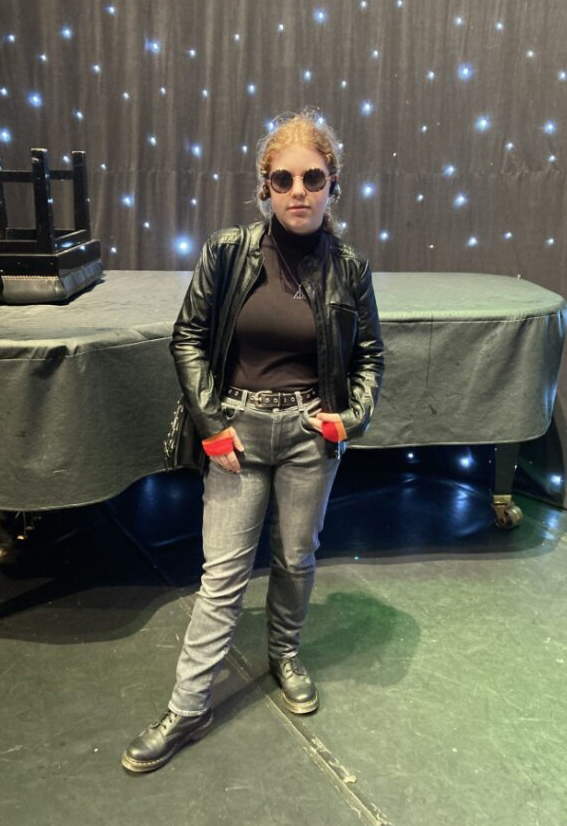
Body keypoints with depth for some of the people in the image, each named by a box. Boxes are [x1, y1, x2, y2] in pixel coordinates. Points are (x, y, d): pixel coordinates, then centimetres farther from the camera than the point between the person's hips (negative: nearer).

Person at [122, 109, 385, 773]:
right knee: (224, 571, 4)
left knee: (296, 559, 16)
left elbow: (369, 355, 8)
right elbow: (188, 337, -1)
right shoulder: (228, 251, -7)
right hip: (237, 427, -1)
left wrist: (354, 415, -7)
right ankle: (188, 708, 19)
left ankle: (284, 655, 44)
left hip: (310, 432, 1)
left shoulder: (348, 266, -3)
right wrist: (211, 423, -7)